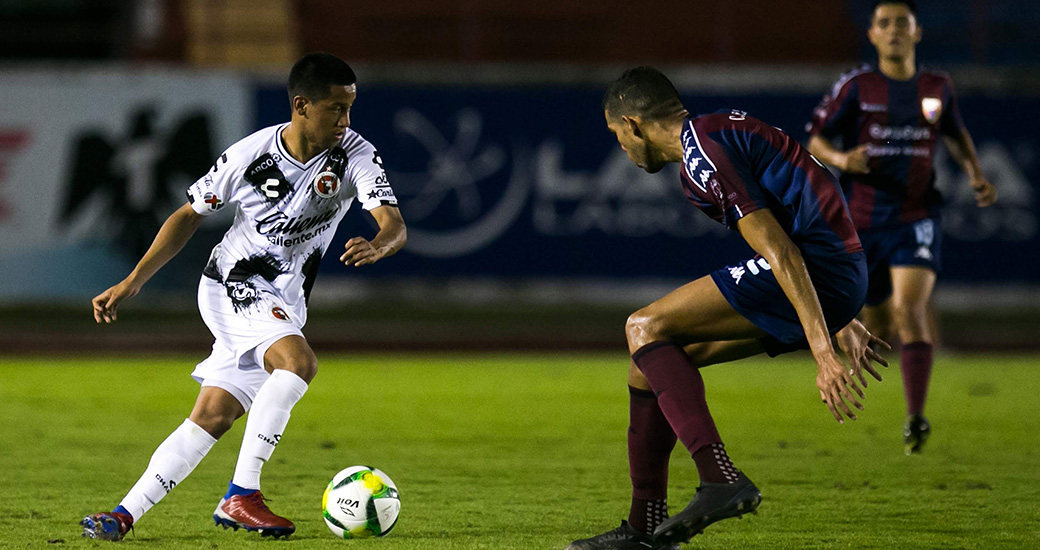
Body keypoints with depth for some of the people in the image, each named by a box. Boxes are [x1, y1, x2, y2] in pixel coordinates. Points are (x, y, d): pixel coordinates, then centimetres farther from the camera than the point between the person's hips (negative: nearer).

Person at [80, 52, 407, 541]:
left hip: (283, 306, 4)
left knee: (213, 418, 1)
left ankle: (126, 513, 8)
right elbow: (189, 216, -2)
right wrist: (131, 283, -6)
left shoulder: (356, 156, -12)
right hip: (232, 286, -4)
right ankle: (241, 495, -26)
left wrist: (377, 245, -49)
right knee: (299, 362, -29)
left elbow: (393, 223, -24)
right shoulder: (250, 155, -15)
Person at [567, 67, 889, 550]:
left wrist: (822, 351, -24)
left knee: (646, 329, -11)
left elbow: (780, 253, -20)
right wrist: (842, 322, 32)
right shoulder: (718, 131, 21)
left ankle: (720, 478, -25)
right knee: (657, 353, 14)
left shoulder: (701, 152, -12)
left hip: (818, 273, -10)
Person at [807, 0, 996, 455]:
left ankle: (915, 418, -22)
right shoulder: (856, 87, -3)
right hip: (861, 221, 0)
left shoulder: (937, 87, 5)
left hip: (916, 219, 0)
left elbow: (956, 135, 24)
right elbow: (815, 139, 1)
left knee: (909, 307, -22)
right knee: (876, 322, 10)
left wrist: (975, 174, 9)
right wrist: (840, 159, -20)